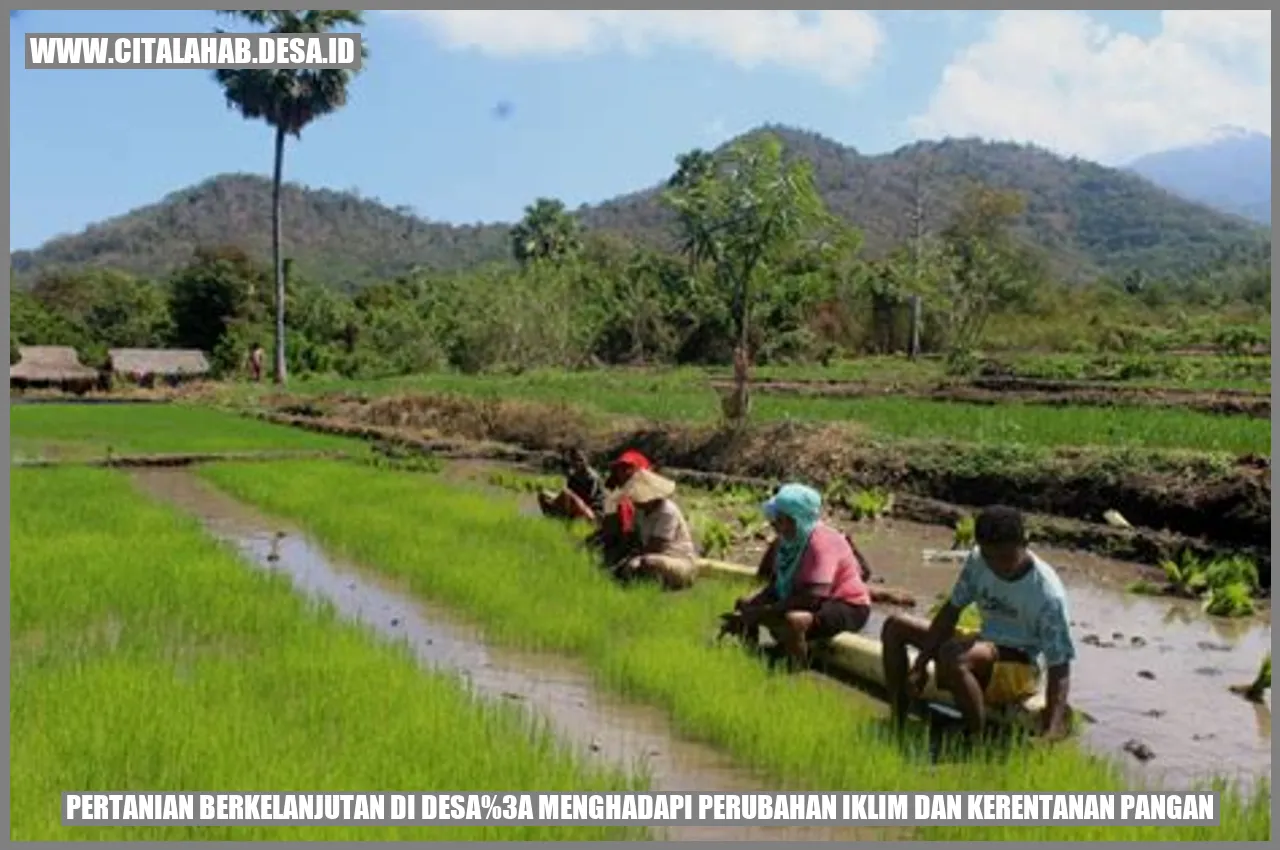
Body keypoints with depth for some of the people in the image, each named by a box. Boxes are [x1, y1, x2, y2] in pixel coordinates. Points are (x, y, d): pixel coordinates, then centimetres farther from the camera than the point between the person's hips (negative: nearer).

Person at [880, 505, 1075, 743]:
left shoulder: (1048, 593, -25)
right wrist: (921, 663, -7)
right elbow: (951, 611, 0)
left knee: (954, 656, -37)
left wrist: (1052, 733, -35)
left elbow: (1060, 668, -24)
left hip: (1021, 667, -7)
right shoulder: (977, 561, -9)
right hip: (985, 646, 7)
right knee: (896, 626, 0)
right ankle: (898, 727, 1)